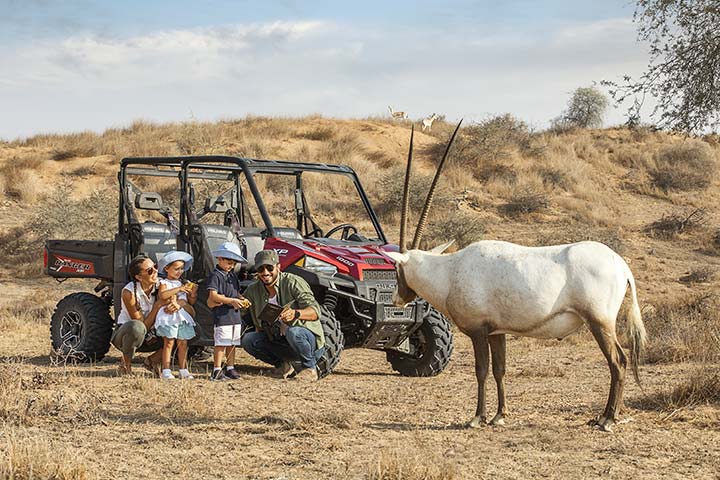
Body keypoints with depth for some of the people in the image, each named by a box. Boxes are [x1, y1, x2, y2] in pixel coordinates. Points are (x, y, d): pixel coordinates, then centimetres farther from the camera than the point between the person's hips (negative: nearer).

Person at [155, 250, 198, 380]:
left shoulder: (183, 283, 19)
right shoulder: (164, 283, 1)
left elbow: (191, 301, 21)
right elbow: (162, 295, -21)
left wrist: (193, 293, -1)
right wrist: (179, 289, -23)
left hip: (182, 316, 6)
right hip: (169, 316, -6)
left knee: (183, 343, 3)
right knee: (169, 342, -9)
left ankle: (183, 370, 7)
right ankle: (166, 370, -9)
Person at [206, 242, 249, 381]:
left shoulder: (233, 275, 17)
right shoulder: (215, 276, -9)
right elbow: (213, 296, -17)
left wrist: (241, 299, 1)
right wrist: (231, 301, -20)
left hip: (235, 315, 8)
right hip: (221, 315, -8)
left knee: (232, 344, 12)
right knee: (221, 343, -8)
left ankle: (230, 368, 18)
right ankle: (217, 370, -6)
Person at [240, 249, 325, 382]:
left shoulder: (293, 282, -16)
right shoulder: (253, 290, 2)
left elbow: (315, 312, -26)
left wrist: (295, 314, -49)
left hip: (310, 341, -5)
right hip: (278, 340, 5)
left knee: (293, 332, -38)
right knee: (248, 339, -15)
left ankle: (310, 368, -12)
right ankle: (283, 365, 6)